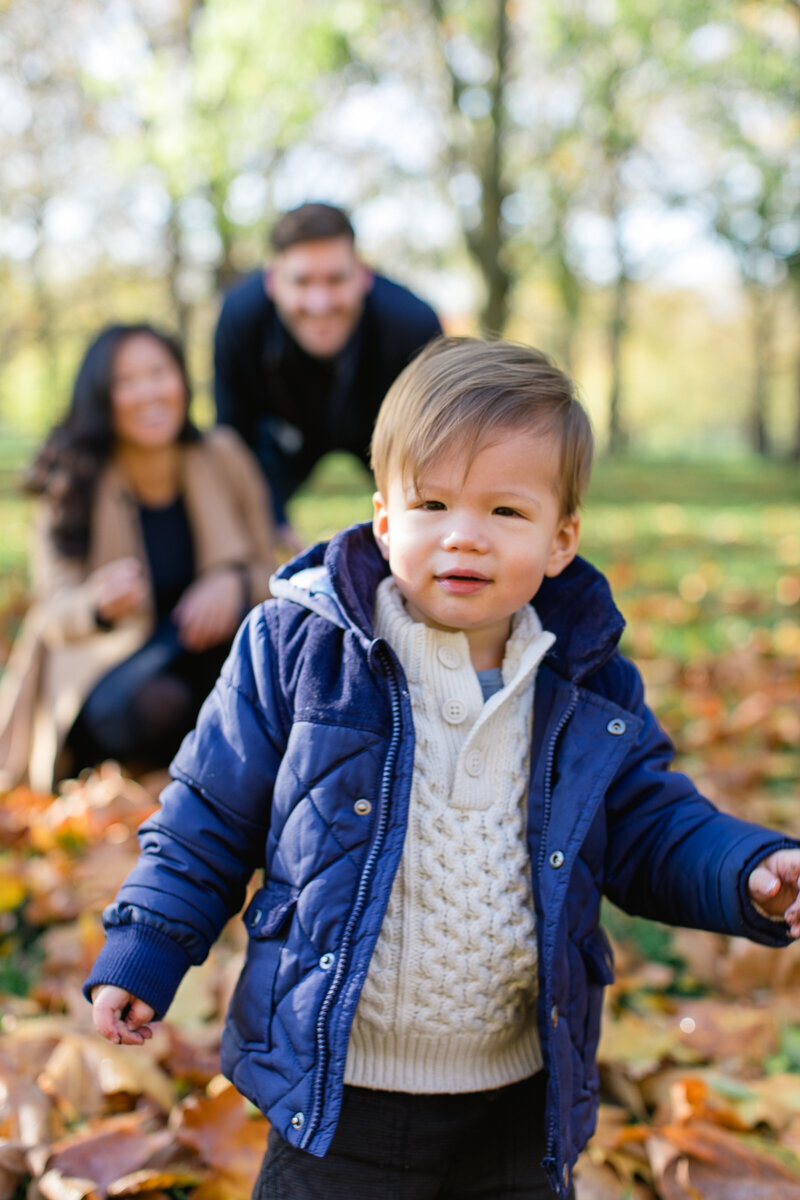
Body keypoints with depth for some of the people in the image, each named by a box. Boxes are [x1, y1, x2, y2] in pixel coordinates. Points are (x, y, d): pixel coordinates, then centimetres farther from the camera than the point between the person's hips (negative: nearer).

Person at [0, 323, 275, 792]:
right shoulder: (74, 484, -10)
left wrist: (235, 584, -23)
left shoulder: (223, 459, -6)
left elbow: (269, 569, 1)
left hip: (204, 648, 3)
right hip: (105, 661, -2)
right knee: (156, 705, -36)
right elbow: (54, 612, -11)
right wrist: (100, 606, -35)